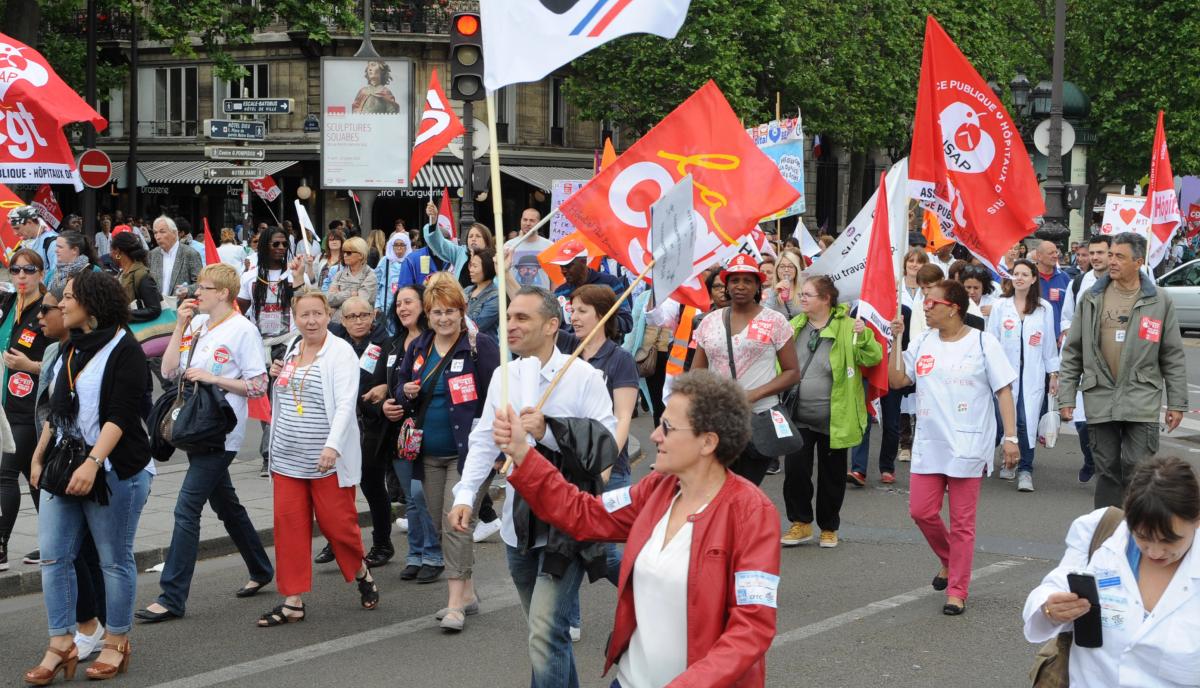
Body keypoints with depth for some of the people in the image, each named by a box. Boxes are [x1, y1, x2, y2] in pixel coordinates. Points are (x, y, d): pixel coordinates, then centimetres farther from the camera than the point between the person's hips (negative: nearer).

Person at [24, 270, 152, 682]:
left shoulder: (124, 350, -10)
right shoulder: (71, 350, 14)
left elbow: (121, 416, -18)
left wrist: (93, 463, -25)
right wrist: (39, 457, 20)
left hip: (113, 471, -8)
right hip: (64, 467, 8)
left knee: (114, 559, 3)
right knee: (53, 556, 2)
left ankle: (116, 644, 14)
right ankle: (61, 645, 9)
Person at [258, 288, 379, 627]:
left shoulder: (341, 353, -8)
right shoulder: (291, 350, 13)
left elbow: (345, 403, -18)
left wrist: (333, 446, -29)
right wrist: (277, 376, 6)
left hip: (328, 460, -6)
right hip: (287, 458, 6)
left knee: (336, 522, 0)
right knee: (289, 524, 2)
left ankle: (362, 573, 29)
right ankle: (293, 601, 6)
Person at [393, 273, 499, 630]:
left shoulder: (481, 346, -8)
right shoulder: (418, 349, 10)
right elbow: (400, 387, 21)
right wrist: (406, 392, -4)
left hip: (467, 452, -7)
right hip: (429, 455, 7)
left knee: (455, 521, -13)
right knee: (441, 524, 12)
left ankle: (456, 603, -11)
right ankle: (468, 592, 25)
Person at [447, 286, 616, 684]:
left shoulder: (584, 377, -11)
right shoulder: (503, 377, 7)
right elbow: (484, 441, 4)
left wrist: (550, 432, -25)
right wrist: (466, 495, -7)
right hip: (519, 524, 6)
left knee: (546, 634, -16)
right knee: (547, 631, 19)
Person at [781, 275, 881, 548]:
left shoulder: (847, 328, -7)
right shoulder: (795, 326, 8)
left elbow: (873, 358, -12)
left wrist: (863, 336, -27)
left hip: (833, 420, -3)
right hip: (799, 418, 3)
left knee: (831, 475, 8)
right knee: (794, 469, -2)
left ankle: (829, 528, 23)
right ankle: (801, 524, 14)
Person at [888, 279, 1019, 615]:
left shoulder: (982, 343, -5)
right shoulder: (922, 343, 8)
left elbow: (1004, 391, -4)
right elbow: (896, 380, 6)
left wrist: (1010, 437, -10)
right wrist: (895, 341, -4)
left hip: (968, 446, -5)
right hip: (928, 445, 5)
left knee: (962, 522, 0)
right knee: (921, 512, 3)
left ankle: (957, 591, 7)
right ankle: (949, 561, 30)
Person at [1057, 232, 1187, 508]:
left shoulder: (1159, 301, 2)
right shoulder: (1091, 298, 6)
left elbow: (1173, 356, 4)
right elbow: (1072, 352, 8)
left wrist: (1177, 403, 2)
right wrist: (1066, 397, 3)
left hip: (1142, 401, -2)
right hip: (1100, 400, 2)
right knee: (1107, 472, 8)